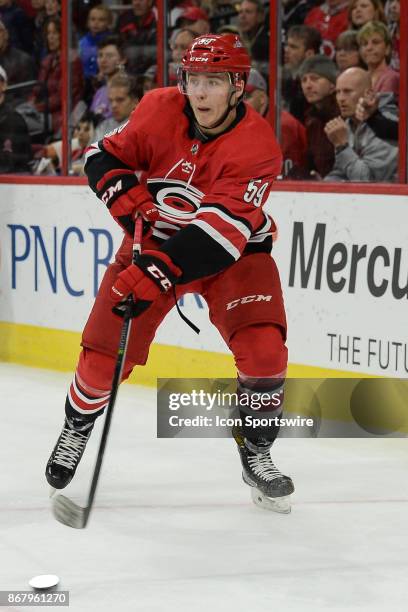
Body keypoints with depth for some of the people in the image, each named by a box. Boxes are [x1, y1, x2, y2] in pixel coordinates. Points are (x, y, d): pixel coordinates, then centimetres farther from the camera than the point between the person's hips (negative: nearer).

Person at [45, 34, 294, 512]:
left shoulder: (256, 145, -27)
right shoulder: (159, 110, -15)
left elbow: (219, 231, -35)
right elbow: (106, 156, 0)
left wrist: (156, 274, -43)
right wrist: (128, 197, -20)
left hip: (234, 250, -2)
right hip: (156, 237, 2)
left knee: (263, 348, -20)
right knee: (104, 348, -3)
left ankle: (256, 455, 2)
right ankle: (76, 428, 27)